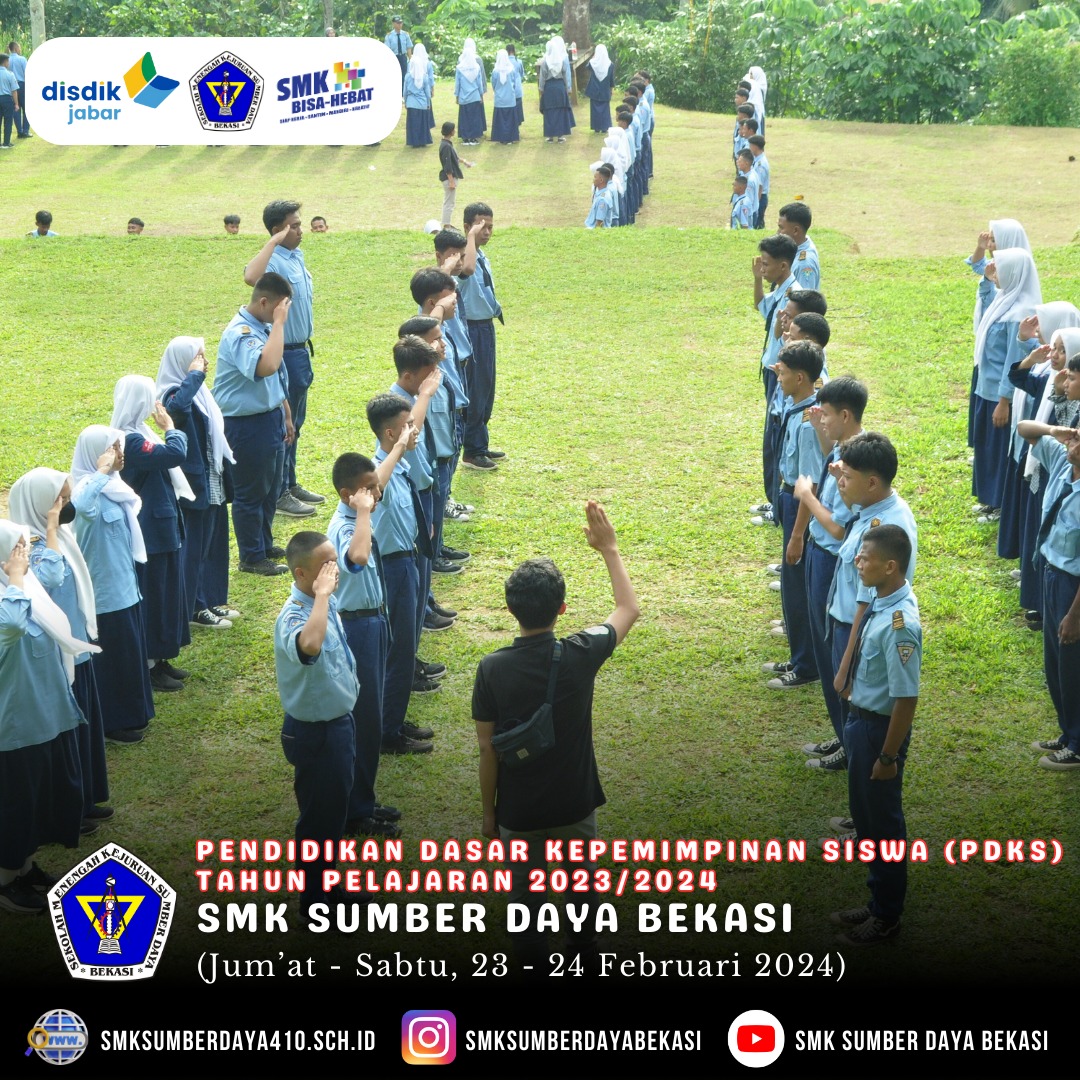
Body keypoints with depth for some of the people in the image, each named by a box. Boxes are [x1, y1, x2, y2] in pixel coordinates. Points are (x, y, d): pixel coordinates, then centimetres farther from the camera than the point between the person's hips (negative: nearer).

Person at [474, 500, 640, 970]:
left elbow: (488, 749, -12)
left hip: (519, 810, -1)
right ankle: (586, 953, 43)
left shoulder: (492, 669, -19)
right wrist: (608, 547, 7)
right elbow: (629, 609, 1)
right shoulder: (580, 655, -19)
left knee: (526, 893, 18)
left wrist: (488, 810, 2)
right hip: (575, 803, 1)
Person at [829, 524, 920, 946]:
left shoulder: (899, 623, -30)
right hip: (861, 719, 9)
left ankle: (886, 918, 29)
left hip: (879, 727, -9)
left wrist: (887, 756, -20)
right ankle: (878, 903, 42)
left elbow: (906, 699, -26)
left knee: (883, 822, 10)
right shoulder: (880, 601, -3)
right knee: (865, 816, 23)